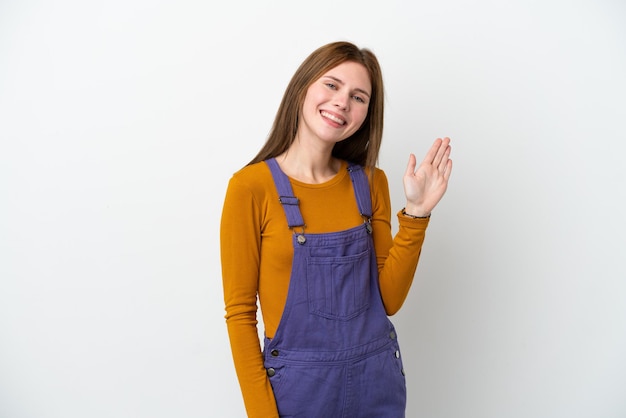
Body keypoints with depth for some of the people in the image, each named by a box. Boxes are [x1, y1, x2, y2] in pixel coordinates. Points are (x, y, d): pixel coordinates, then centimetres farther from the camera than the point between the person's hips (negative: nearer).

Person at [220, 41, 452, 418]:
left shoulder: (371, 183, -1)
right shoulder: (251, 187, -13)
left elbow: (389, 299, -3)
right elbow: (239, 311, -9)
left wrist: (416, 214, -12)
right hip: (299, 385, -3)